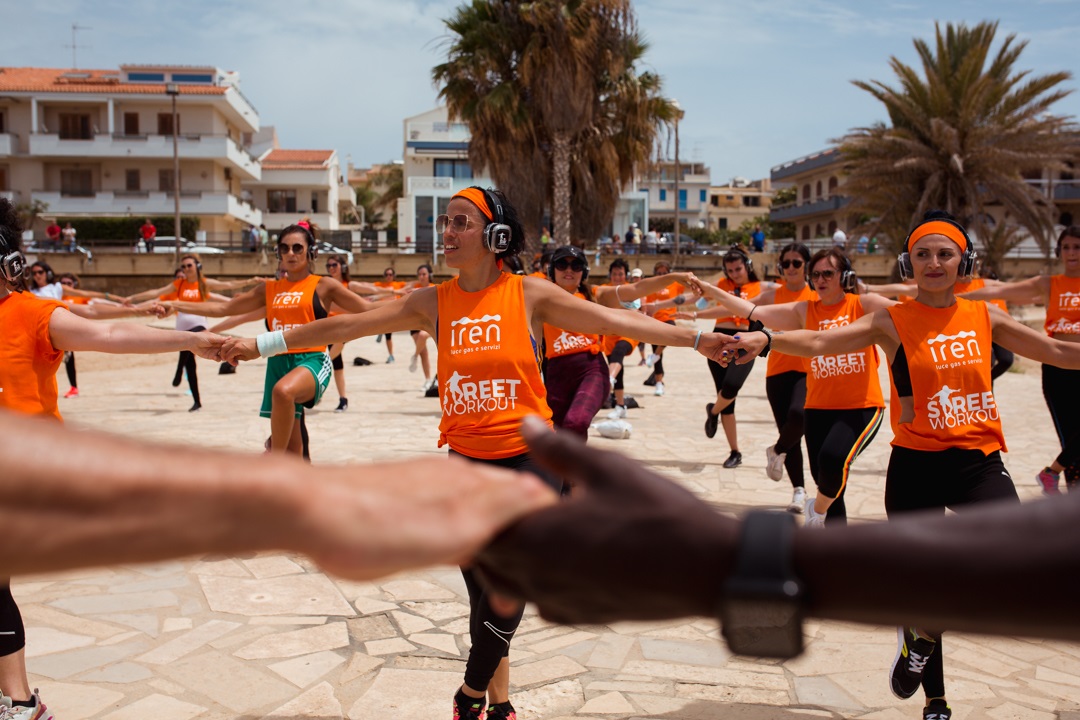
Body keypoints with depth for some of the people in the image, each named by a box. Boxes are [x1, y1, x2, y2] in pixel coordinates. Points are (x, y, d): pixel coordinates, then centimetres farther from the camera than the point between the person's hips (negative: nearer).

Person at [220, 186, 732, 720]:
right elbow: (345, 326, 2)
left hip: (530, 459, -2)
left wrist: (695, 340, -16)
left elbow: (614, 320, -8)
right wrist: (262, 344, 1)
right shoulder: (432, 303, 3)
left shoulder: (530, 295, -3)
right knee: (483, 592, 10)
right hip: (467, 462, 3)